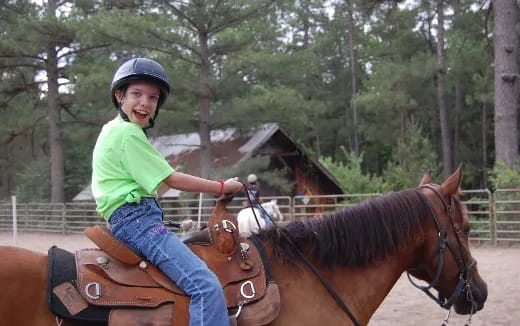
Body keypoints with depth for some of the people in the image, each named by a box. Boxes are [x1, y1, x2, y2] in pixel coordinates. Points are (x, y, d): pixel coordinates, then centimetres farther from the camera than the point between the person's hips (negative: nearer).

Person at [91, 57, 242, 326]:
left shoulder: (113, 130, 20)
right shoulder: (128, 133, -12)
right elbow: (173, 180, -10)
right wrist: (224, 187, 0)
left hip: (130, 220, 11)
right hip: (137, 219, -11)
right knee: (206, 285, -25)